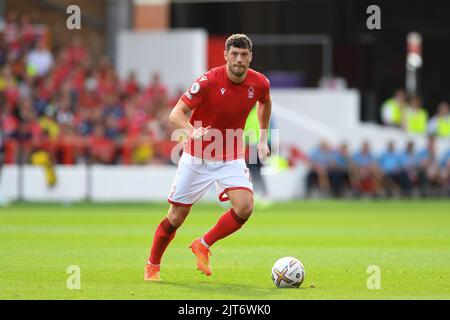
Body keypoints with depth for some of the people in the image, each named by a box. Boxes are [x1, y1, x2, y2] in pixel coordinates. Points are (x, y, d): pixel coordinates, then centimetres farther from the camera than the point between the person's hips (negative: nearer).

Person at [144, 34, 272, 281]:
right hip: (197, 157, -3)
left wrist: (263, 138, 16)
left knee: (245, 207, -20)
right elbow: (176, 114, -22)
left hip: (232, 159, 3)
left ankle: (203, 245, 3)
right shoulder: (209, 81, -20)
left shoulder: (259, 83, -7)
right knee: (177, 216, 3)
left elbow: (265, 103, 19)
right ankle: (153, 265, 25)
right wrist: (191, 131, -42)